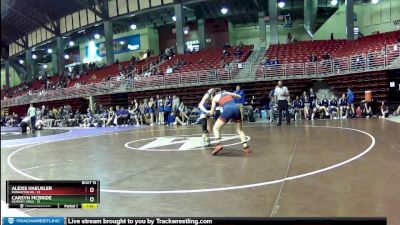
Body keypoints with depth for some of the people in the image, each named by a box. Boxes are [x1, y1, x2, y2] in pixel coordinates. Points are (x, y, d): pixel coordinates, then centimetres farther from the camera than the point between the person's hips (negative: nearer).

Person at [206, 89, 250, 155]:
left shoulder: (215, 97, 22)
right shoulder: (228, 93, 29)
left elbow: (212, 112, 26)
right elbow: (239, 96, 42)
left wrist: (208, 112, 47)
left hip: (228, 110, -4)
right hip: (236, 109, 4)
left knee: (215, 128, 10)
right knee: (240, 130, 22)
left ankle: (218, 144, -9)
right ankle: (246, 147, 11)